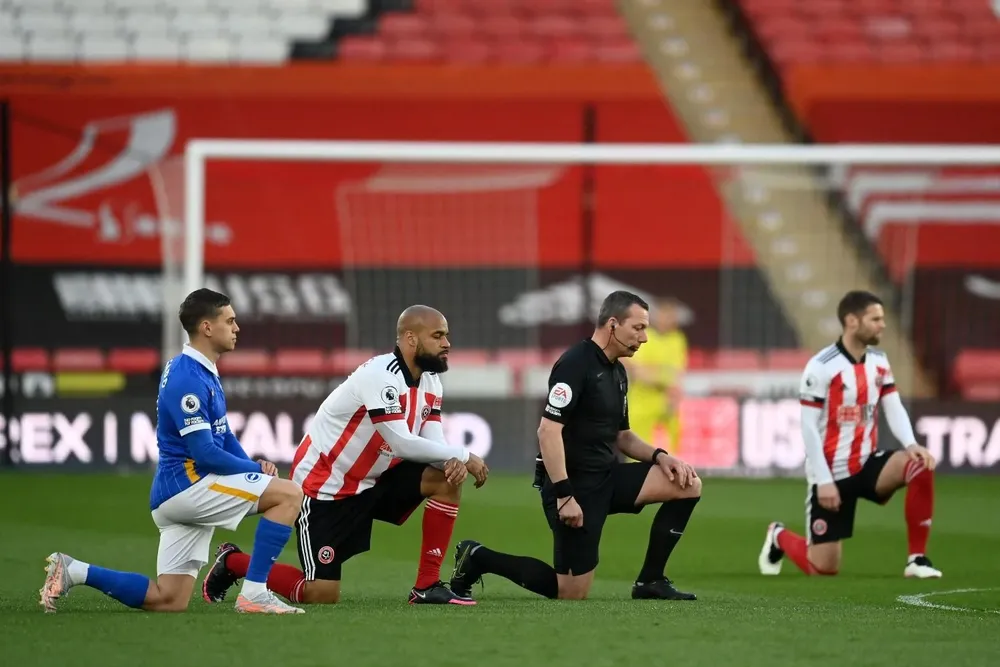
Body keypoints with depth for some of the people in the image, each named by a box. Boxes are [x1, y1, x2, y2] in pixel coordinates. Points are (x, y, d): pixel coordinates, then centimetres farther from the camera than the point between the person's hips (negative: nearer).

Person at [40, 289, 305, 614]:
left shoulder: (205, 373, 16)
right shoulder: (187, 379, -16)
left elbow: (223, 436, 23)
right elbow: (205, 453, -18)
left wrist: (253, 466, 4)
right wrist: (257, 470, -9)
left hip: (175, 495, 10)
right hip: (187, 486, -10)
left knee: (169, 601, 9)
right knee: (290, 494, -15)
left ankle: (75, 571, 9)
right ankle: (254, 593, -16)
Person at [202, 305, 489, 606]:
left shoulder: (429, 380, 2)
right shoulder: (381, 376, -25)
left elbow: (433, 443, -3)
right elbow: (402, 444, -31)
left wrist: (453, 461, -26)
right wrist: (462, 455, -23)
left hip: (370, 480, 8)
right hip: (324, 486, -8)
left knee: (448, 477, -10)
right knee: (321, 595, -10)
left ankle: (427, 587, -4)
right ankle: (233, 562, 14)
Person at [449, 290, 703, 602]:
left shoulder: (617, 372, 13)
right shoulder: (576, 364, -16)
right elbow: (548, 430, -23)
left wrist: (659, 456, 3)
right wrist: (564, 495, -26)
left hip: (607, 476, 9)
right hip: (575, 484, -9)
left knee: (688, 484, -4)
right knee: (572, 594, -7)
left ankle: (650, 581, 4)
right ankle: (478, 558, 9)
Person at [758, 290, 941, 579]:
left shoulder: (879, 361, 4)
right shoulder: (821, 367, -15)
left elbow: (894, 409, 2)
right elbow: (809, 428, -15)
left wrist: (911, 444, -18)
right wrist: (824, 480, -18)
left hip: (867, 464, 5)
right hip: (832, 474, -5)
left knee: (921, 465, -25)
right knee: (823, 568, -3)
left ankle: (917, 558, -15)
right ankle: (779, 537, 33)